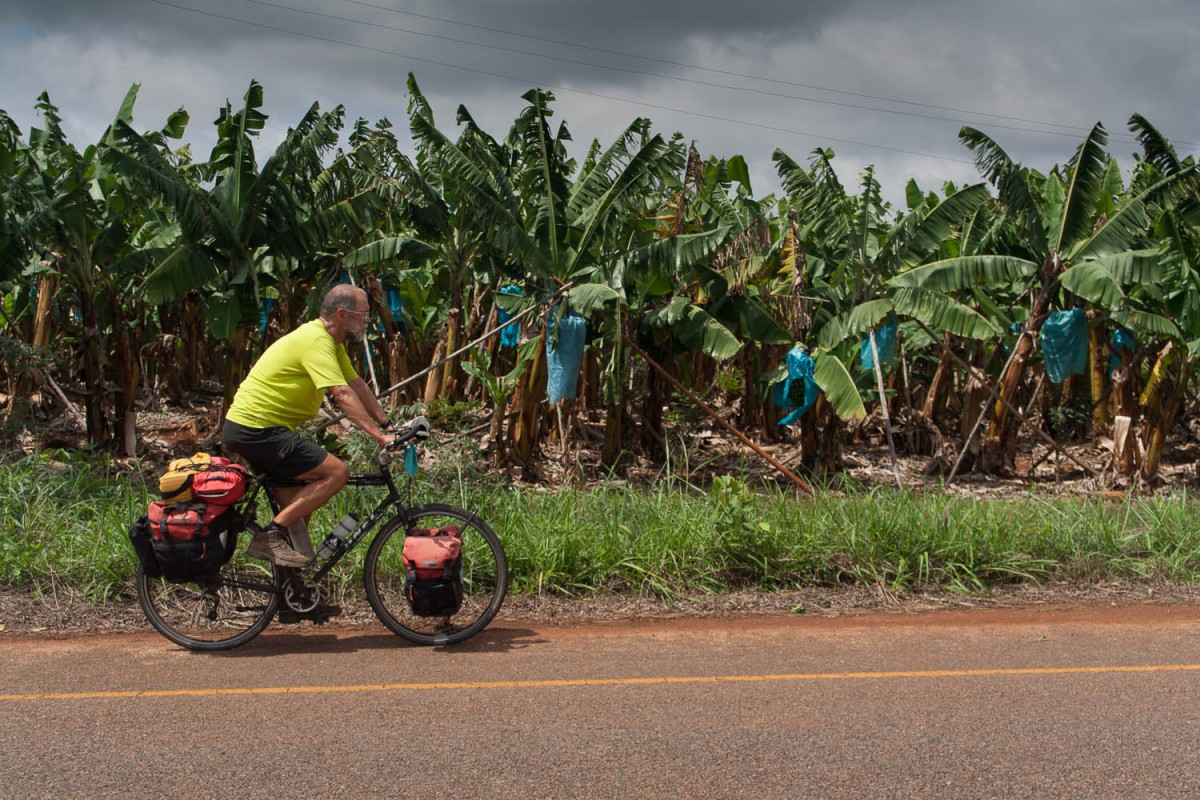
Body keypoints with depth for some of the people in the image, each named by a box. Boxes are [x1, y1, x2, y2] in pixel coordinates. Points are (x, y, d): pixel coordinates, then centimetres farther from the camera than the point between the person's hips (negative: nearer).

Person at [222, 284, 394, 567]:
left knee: (300, 502, 17)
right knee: (336, 472, -17)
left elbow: (357, 385, 15)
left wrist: (387, 424, 7)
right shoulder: (316, 341, -18)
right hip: (256, 429, -11)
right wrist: (379, 436, -29)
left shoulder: (331, 342, 13)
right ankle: (270, 536, -16)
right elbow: (343, 395, -26)